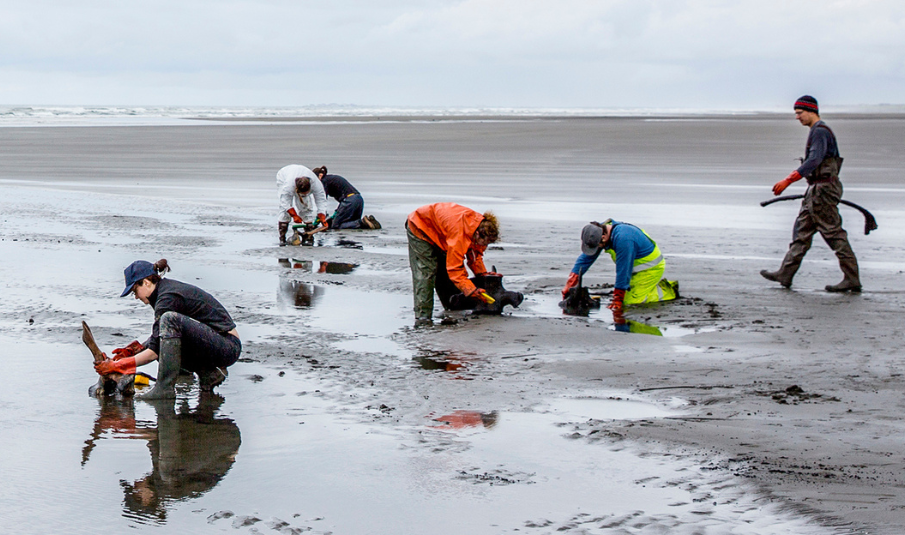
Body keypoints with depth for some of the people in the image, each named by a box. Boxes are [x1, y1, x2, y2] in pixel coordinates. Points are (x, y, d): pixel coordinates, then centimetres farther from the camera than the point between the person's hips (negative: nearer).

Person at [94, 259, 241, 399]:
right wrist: (136, 349, 12)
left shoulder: (168, 297, -17)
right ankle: (209, 373, 6)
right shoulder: (167, 287, 11)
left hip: (228, 347, -10)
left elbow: (155, 351, -19)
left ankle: (165, 388, -24)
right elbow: (159, 337, 24)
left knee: (170, 319, -26)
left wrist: (119, 365, -15)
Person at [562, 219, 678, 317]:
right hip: (637, 268, 9)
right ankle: (659, 285, 19)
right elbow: (586, 257, -3)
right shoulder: (602, 230, -8)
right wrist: (570, 285, -8)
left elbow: (623, 271, -28)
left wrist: (617, 301, -22)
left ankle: (668, 291, 2)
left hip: (651, 268, -9)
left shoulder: (623, 239, -34)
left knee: (630, 301, -15)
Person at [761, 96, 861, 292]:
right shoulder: (817, 131, 18)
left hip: (823, 189, -11)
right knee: (802, 230, 11)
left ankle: (852, 279, -5)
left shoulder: (820, 131, -14)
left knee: (834, 234, -8)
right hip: (816, 190, 11)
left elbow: (814, 161, -27)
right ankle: (785, 274, 14)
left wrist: (788, 180, -32)